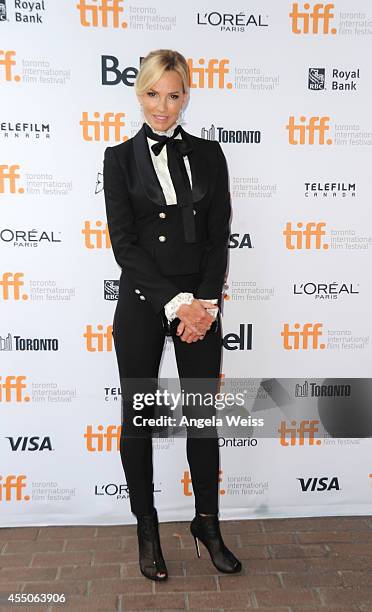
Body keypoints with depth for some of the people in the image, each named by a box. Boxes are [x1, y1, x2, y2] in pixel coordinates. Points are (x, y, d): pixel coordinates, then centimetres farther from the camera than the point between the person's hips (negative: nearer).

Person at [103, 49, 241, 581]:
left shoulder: (208, 154, 8)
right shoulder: (120, 158, 2)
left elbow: (219, 236, 3)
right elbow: (123, 242, -7)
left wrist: (204, 301, -11)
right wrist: (175, 303, -15)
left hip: (200, 301, 2)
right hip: (141, 302, -1)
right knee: (138, 417, 7)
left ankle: (208, 523, 29)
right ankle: (147, 530, 27)